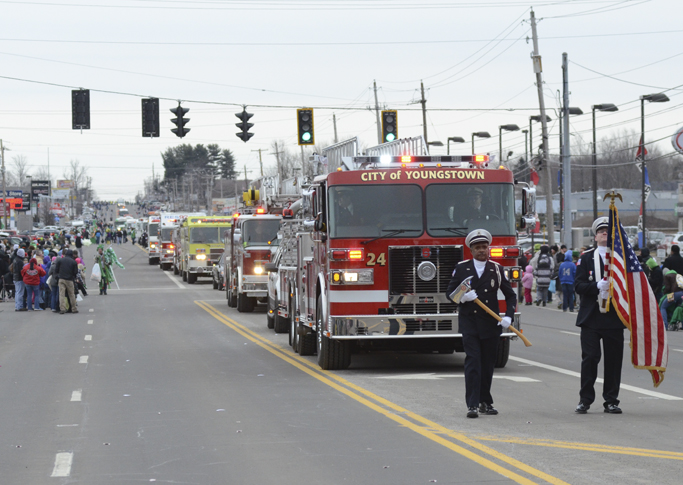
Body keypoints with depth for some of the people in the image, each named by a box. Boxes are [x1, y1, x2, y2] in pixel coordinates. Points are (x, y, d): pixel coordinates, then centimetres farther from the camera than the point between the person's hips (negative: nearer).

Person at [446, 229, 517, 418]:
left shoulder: (496, 269, 6)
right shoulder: (461, 268, 5)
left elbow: (510, 295, 9)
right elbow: (450, 292, 5)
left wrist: (508, 316, -6)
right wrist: (463, 297, -16)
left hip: (490, 324, 2)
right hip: (469, 323, -2)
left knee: (488, 364, 7)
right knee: (473, 362, -12)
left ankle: (485, 402, 22)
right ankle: (473, 405, -15)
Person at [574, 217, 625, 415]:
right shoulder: (586, 258, 7)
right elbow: (579, 286, 0)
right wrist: (598, 286, -17)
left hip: (614, 318, 1)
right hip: (591, 316, -1)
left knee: (613, 359, 2)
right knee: (589, 358, -3)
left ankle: (611, 400, 10)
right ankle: (585, 400, 5)